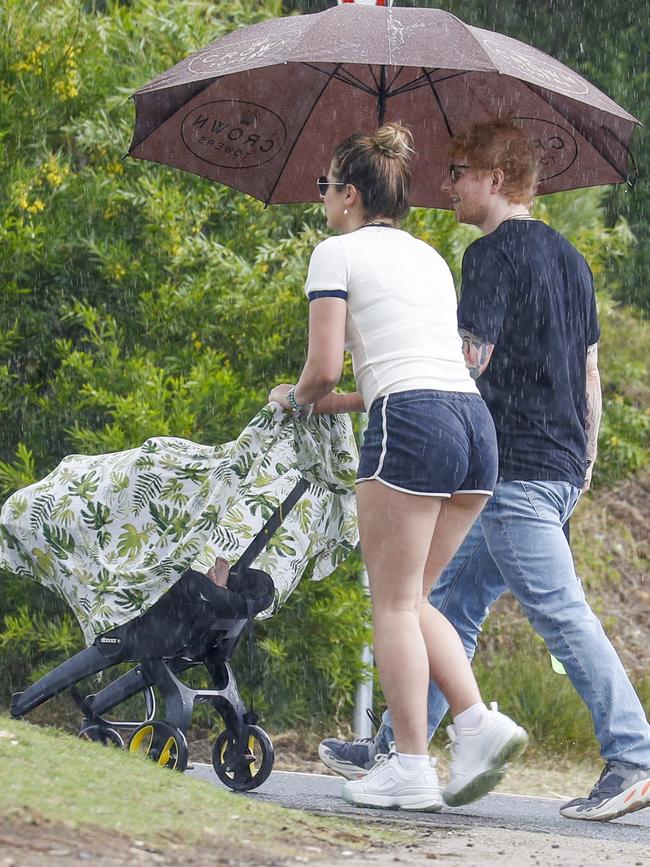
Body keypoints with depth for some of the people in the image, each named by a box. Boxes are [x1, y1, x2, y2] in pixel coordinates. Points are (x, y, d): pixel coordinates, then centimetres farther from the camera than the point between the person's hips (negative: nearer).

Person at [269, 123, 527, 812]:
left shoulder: (338, 252, 3)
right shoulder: (429, 257, 25)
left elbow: (324, 367, -4)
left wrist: (298, 397, 18)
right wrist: (339, 403, 33)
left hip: (411, 422, -7)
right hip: (475, 420, 7)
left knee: (394, 603, 0)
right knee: (411, 599, 15)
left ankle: (410, 768, -2)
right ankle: (479, 723, -2)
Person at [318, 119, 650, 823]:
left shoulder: (493, 253, -10)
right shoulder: (567, 256, 17)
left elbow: (468, 363, -16)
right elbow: (589, 373, 19)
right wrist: (585, 461, 25)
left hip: (514, 467, -10)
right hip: (561, 463, 10)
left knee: (560, 611, -11)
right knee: (453, 603, 13)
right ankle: (395, 749, 18)